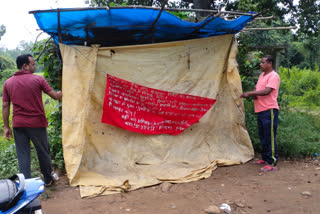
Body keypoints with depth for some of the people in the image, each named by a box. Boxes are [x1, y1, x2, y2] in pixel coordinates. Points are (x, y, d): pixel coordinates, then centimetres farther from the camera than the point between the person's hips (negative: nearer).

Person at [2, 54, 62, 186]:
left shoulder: (8, 83, 4)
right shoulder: (38, 79, -7)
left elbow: (5, 106, 4)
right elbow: (55, 96, -1)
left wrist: (6, 127, 9)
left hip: (18, 125, 3)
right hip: (37, 123, -3)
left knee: (22, 155, 9)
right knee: (43, 152, 13)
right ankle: (47, 179, 29)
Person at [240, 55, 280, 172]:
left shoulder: (273, 76, -11)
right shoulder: (262, 75, 19)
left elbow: (266, 91, -22)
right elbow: (256, 88, 21)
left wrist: (249, 93, -20)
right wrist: (253, 94, -3)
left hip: (269, 110, -9)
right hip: (260, 110, 9)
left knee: (270, 137, -7)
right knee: (262, 136, 16)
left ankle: (272, 163, -1)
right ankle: (264, 158, 28)